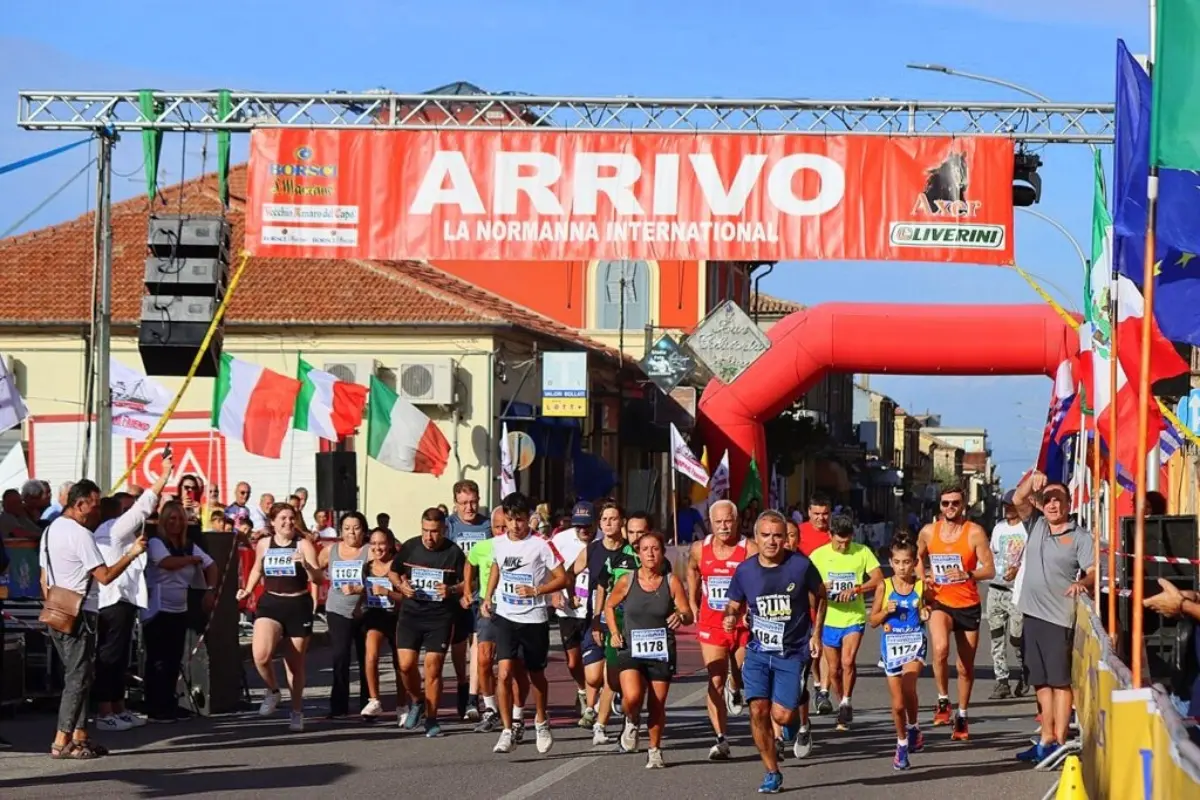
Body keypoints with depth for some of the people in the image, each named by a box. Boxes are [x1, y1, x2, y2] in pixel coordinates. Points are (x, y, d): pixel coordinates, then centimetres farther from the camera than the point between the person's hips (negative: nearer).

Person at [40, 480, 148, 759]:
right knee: (78, 678, -6)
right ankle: (62, 742, -9)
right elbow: (105, 576, -19)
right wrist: (131, 554, -13)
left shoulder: (50, 530, 14)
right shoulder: (80, 534, -14)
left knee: (76, 676, 14)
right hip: (79, 615, -9)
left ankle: (79, 735, 13)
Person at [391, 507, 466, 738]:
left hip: (441, 617, -2)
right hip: (411, 613, 2)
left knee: (433, 667, -2)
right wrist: (400, 585, -6)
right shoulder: (409, 547, 1)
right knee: (406, 664, -6)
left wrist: (451, 590, -18)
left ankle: (431, 719, 11)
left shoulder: (454, 552, -5)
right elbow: (394, 572, 15)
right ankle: (417, 702, 23)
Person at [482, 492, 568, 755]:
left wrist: (535, 590, -21)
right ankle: (507, 732, -8)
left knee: (536, 674, 14)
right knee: (504, 673, -14)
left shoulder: (541, 545, -11)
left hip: (534, 618, -2)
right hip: (504, 617, 2)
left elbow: (562, 579, -8)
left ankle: (541, 722, 38)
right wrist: (488, 597, 13)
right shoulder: (498, 543, 2)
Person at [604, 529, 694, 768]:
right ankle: (632, 722, 13)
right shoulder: (627, 582, -1)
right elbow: (609, 606, 16)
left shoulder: (672, 582, -3)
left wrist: (681, 616, -28)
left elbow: (688, 615, -4)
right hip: (631, 650, -1)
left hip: (661, 652, 1)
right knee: (632, 697, -22)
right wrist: (614, 633, 3)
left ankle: (655, 750, 27)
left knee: (657, 706, 6)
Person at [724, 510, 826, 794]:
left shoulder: (801, 566, -10)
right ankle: (772, 774, 8)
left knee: (782, 714, -10)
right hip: (758, 651, 2)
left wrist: (816, 634, 2)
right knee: (758, 711, -8)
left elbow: (819, 597, 7)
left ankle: (796, 725, 29)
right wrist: (731, 618, -15)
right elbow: (734, 606, 8)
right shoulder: (745, 570, -4)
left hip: (793, 653, -2)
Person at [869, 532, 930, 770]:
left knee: (909, 686, -27)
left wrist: (926, 616, -10)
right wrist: (886, 611, -14)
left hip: (915, 642, -1)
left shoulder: (921, 586, -1)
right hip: (891, 644, 1)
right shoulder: (885, 587, -1)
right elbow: (873, 621, 4)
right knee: (897, 703, 5)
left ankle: (913, 727, 0)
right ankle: (902, 744, 25)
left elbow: (926, 614, 12)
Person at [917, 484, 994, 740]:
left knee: (966, 667, 9)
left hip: (968, 606, 0)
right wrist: (923, 580, 3)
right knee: (940, 648, -29)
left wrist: (968, 575, -25)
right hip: (940, 603, 0)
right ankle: (943, 700, -11)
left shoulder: (975, 533, -6)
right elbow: (919, 559, 21)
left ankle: (961, 716, 27)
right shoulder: (928, 532, 2)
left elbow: (989, 569, -7)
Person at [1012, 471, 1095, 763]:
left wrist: (1082, 583, -32)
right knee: (1041, 681, 11)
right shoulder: (1035, 525, 13)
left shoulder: (1080, 536, -2)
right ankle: (1046, 739, 18)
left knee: (1060, 680, -6)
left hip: (1060, 616, -6)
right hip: (1033, 613, 6)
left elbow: (1093, 570, -11)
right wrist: (1033, 478, -14)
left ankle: (1059, 741, -6)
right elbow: (1018, 499, 2)